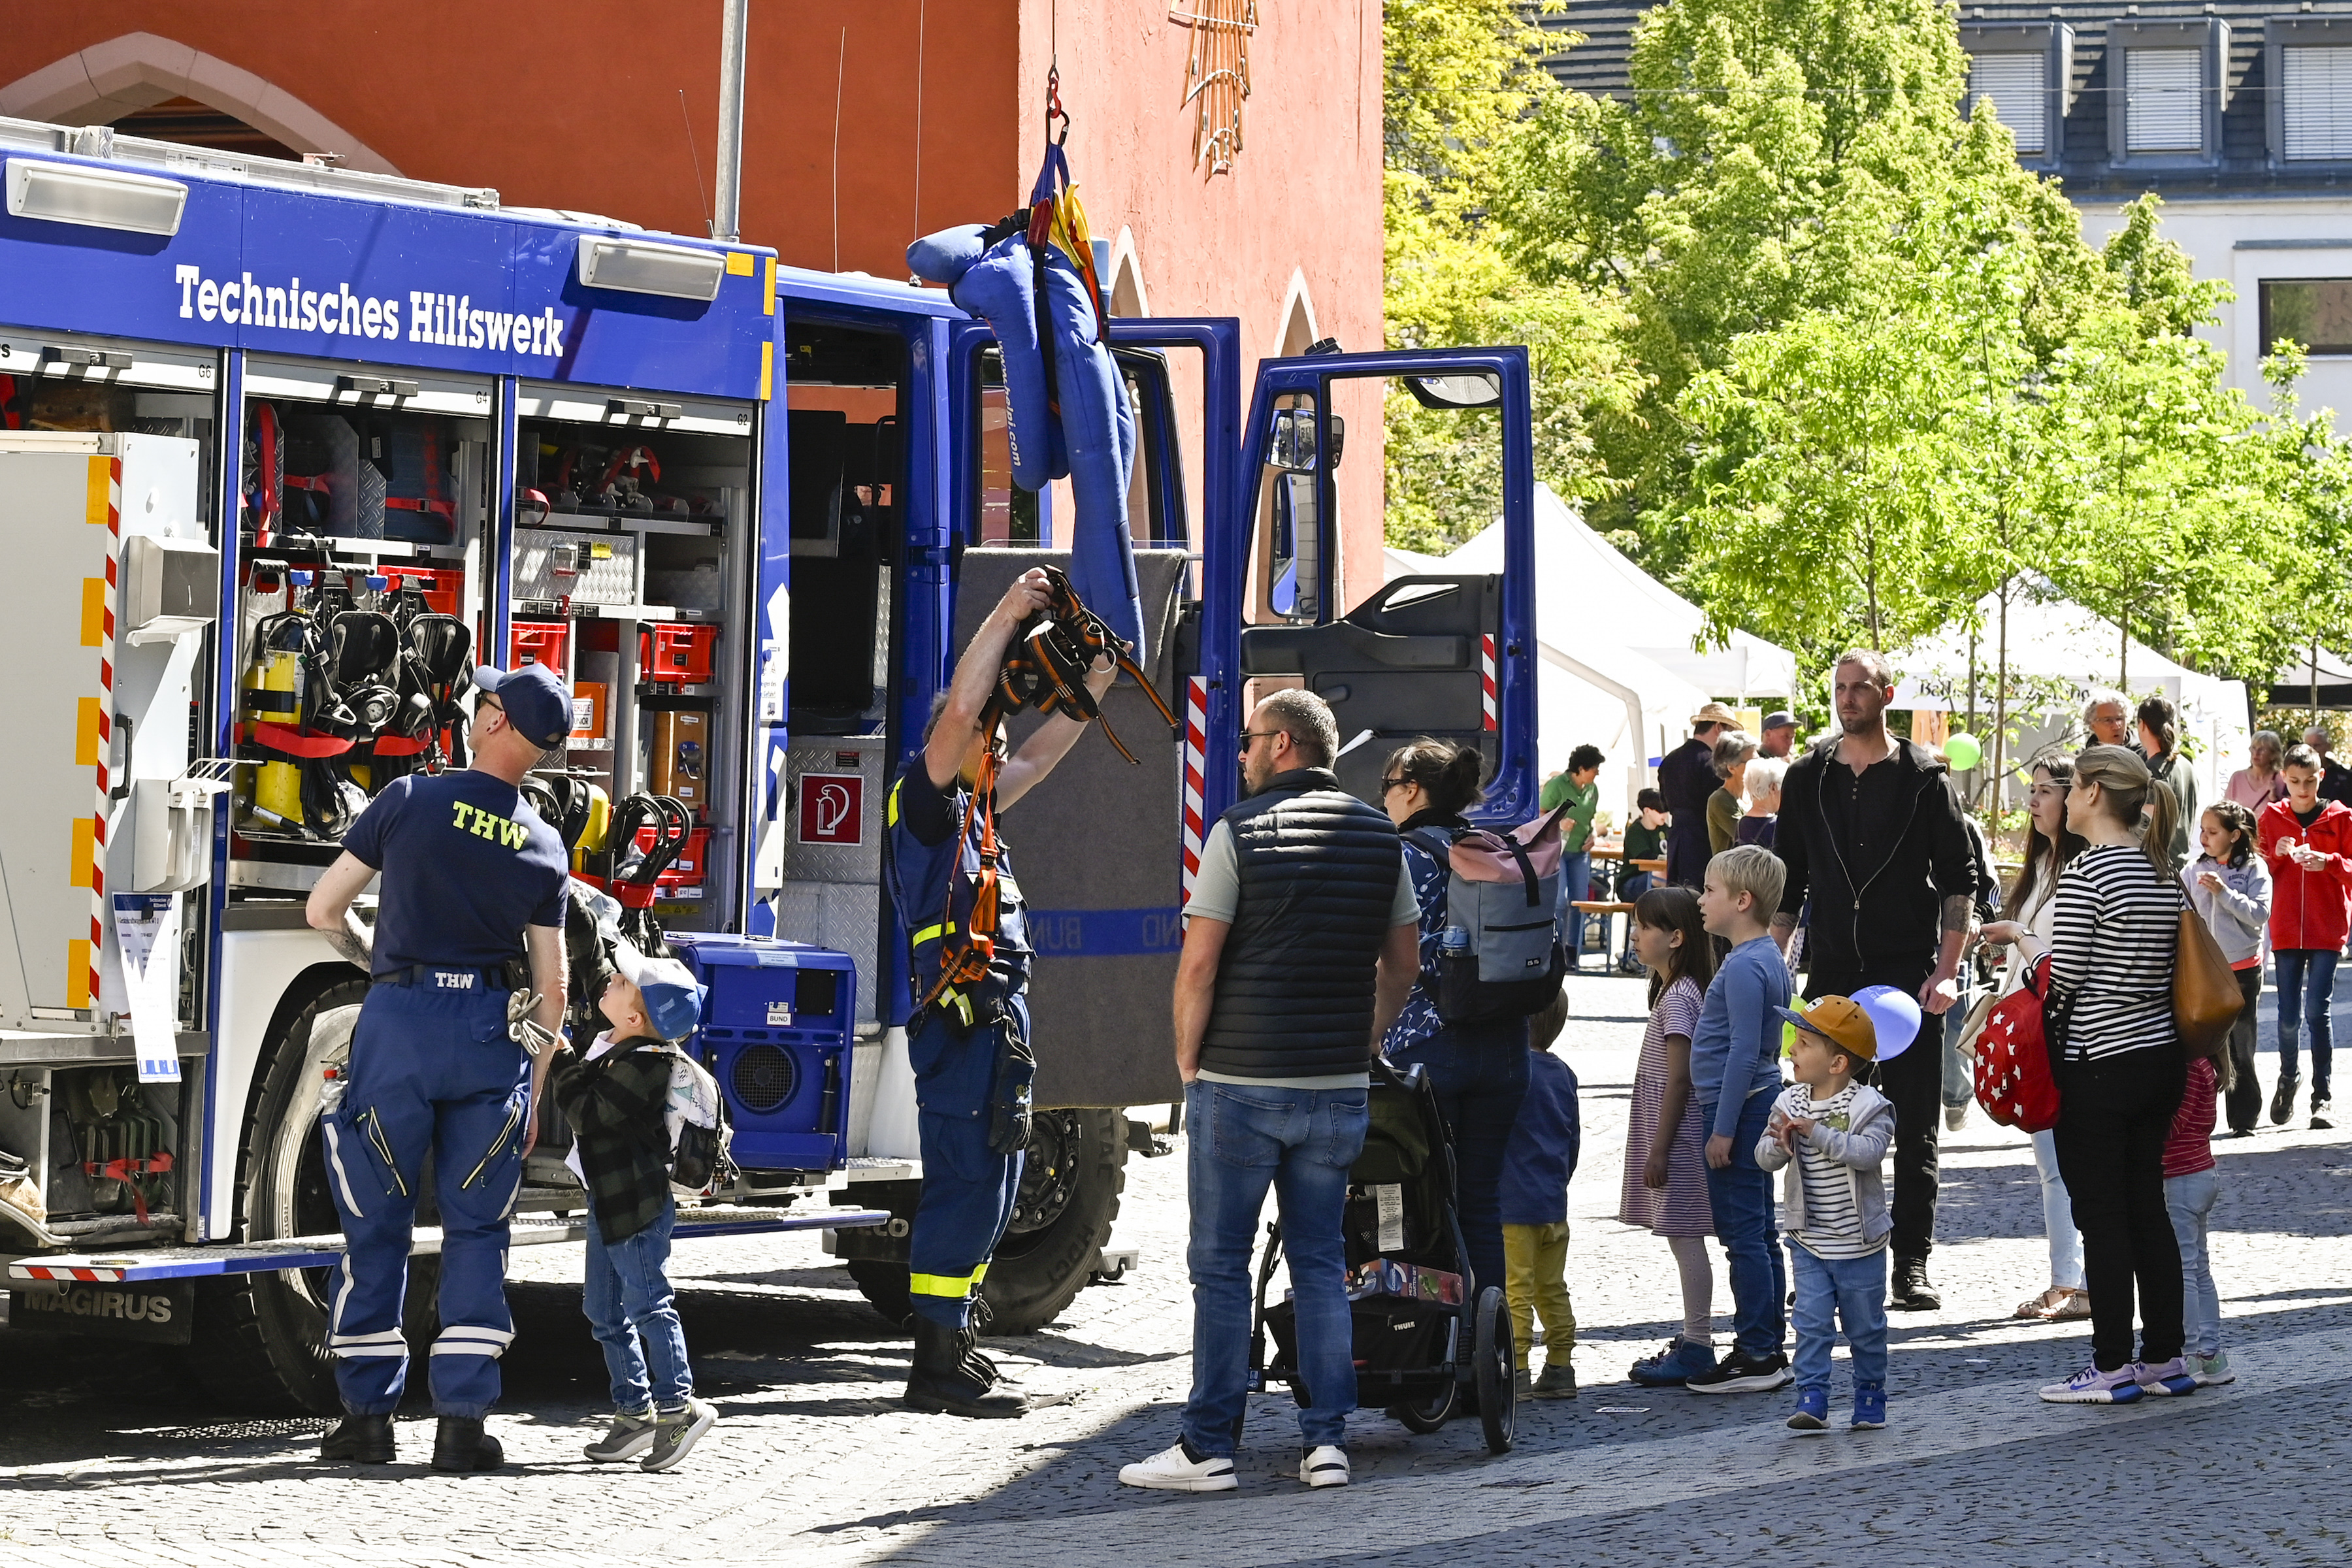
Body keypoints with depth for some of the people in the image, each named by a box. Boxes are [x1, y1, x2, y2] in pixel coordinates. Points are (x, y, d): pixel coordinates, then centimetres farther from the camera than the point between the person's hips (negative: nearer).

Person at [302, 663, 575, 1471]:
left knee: (377, 1227, 8)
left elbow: (323, 909, 5)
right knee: (477, 1231, 7)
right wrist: (534, 1091, 16)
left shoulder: (410, 800, -1)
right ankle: (462, 1420, 1)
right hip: (494, 1039, 2)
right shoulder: (546, 850, 7)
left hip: (401, 1021, -2)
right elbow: (551, 988, 7)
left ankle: (367, 1414, 9)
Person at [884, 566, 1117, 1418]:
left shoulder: (969, 812, 20)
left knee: (989, 1188, 13)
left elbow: (1036, 757, 34)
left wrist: (1093, 691, 31)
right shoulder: (923, 799, -5)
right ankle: (938, 1366, -12)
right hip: (961, 1022, -10)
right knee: (965, 1185, -12)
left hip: (997, 1025, 10)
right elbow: (958, 713, -19)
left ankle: (953, 1344, 20)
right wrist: (1003, 619, -17)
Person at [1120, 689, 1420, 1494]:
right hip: (1339, 1089, 4)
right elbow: (1403, 964, 12)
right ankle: (1327, 1439, 6)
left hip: (1239, 1086, -4)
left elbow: (1199, 963, -12)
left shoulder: (1240, 831, -8)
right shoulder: (1378, 837, 7)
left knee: (1221, 1267, 2)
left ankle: (1209, 1448, 2)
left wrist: (1188, 1059, -1)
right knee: (1321, 1262, 11)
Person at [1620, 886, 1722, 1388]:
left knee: (1685, 1237, -6)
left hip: (1678, 1135, -10)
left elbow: (1679, 1079, -20)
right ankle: (1693, 1341, 19)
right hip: (1677, 1134, 10)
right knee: (1684, 1239, 13)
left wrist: (1660, 1148, -19)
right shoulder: (1677, 990, 14)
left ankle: (1697, 1349, -4)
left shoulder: (1678, 997, -17)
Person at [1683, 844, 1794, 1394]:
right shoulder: (1770, 958, 13)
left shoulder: (1744, 967, -18)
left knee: (1744, 1235, -6)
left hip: (1738, 1106, -10)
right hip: (1761, 1102, 10)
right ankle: (1769, 1349, 17)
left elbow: (1744, 1052, -21)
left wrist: (1723, 1128, -19)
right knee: (1759, 1234, 13)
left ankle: (1756, 1355, -4)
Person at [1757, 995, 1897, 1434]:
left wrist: (1817, 1133, -31)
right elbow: (1765, 1157, -1)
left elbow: (1868, 1151, -28)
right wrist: (1780, 1145, -23)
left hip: (1858, 1242, -3)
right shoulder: (1790, 1104, 1)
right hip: (1808, 1242, 3)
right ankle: (1812, 1400, -4)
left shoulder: (1868, 1107, -13)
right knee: (1812, 1322, -4)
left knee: (1865, 1327, 10)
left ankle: (1870, 1398, 24)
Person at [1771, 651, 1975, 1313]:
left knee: (1913, 1127, 0)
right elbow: (1787, 884, 13)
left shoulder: (1923, 778, 0)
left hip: (1909, 978, -3)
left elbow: (1958, 879, -1)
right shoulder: (1808, 778, 9)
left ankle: (1912, 1264, 5)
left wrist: (1946, 971, -9)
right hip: (1833, 975, 3)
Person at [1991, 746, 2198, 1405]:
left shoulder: (2086, 872, -17)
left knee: (2102, 1216, 0)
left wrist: (2018, 936, 1)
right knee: (2147, 1208, 13)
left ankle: (2113, 1368, 4)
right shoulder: (2164, 874, 8)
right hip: (2159, 1058, 8)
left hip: (2097, 1066, -8)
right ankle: (2164, 1358, 18)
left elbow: (2062, 978, -16)